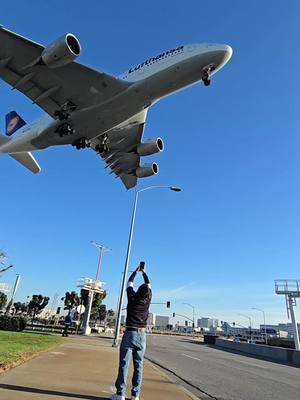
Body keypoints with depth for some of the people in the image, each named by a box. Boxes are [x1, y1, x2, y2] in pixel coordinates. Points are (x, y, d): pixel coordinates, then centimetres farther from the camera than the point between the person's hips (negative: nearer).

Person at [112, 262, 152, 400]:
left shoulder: (132, 297, -3)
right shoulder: (147, 299, 2)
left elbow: (129, 283, 12)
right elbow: (148, 285, 18)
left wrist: (136, 271, 24)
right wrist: (144, 272, 29)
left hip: (130, 333, -2)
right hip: (142, 335, 2)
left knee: (124, 364, 0)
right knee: (138, 365, 7)